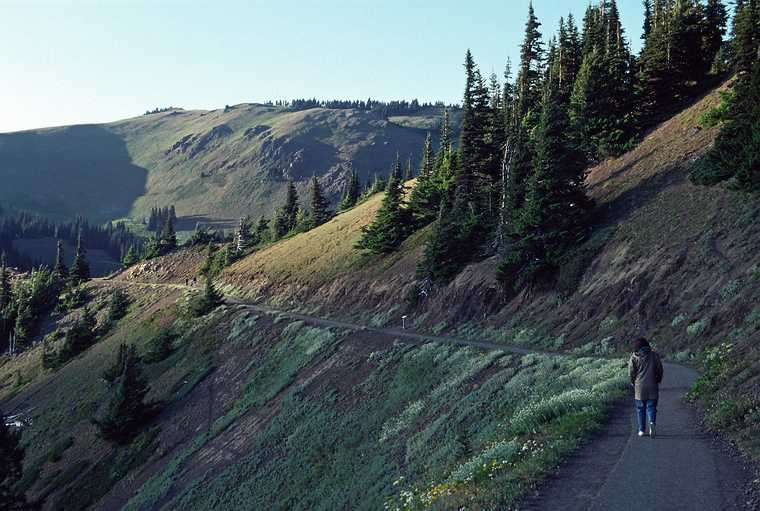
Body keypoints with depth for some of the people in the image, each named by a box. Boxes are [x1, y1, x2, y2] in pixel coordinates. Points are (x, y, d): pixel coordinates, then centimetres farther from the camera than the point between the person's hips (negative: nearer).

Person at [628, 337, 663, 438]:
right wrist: (658, 381, 20)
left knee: (640, 408, 9)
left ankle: (641, 430, 11)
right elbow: (660, 370, 5)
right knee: (651, 407, 7)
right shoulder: (654, 355, 1)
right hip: (652, 387, 1)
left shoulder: (634, 357, -3)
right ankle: (652, 422, -20)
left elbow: (631, 372, -3)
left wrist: (633, 382, 14)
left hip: (639, 387, -1)